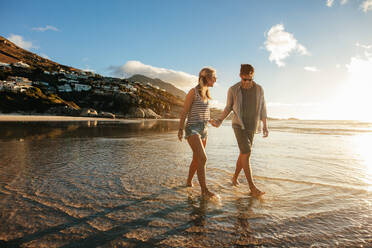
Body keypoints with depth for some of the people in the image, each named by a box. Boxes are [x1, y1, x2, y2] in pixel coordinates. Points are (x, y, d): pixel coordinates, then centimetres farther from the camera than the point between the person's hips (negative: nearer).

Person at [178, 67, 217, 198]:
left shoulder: (206, 93, 12)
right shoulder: (193, 92, -9)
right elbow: (184, 111, -8)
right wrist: (180, 129, -7)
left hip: (203, 129, 8)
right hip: (192, 129, -8)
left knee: (196, 159, 14)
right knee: (203, 158, -18)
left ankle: (189, 182, 32)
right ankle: (204, 190, -12)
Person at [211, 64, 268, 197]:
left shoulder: (259, 89, -1)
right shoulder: (233, 90, -7)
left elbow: (262, 108, 6)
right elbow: (228, 107, 4)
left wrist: (265, 126, 3)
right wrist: (219, 120, -9)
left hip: (251, 127, 4)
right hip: (238, 125, -3)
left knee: (244, 154, 9)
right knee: (246, 153, -15)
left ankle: (235, 177, 31)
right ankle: (252, 186, -10)